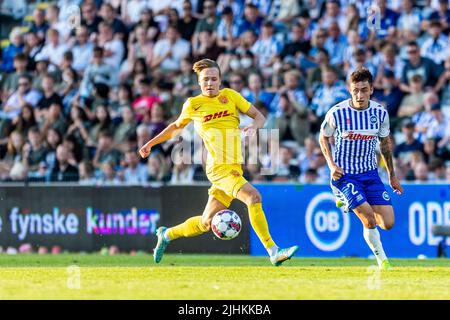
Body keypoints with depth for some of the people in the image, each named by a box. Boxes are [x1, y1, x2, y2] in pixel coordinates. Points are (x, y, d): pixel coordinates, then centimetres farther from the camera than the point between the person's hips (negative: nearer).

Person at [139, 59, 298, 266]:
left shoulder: (230, 96, 10)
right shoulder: (193, 104, 4)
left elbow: (259, 116, 12)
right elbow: (177, 126, 23)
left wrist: (254, 126, -10)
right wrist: (150, 143, 24)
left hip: (234, 167, 5)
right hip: (219, 168, -5)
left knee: (207, 223, 12)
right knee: (253, 196, -27)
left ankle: (167, 235, 37)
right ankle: (273, 252, -26)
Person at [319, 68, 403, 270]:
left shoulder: (380, 113, -3)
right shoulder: (337, 113, -13)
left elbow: (385, 143, 13)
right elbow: (323, 138, 4)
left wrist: (392, 176, 17)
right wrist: (332, 165, -10)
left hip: (370, 173, 4)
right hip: (344, 174, -4)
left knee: (388, 223, -5)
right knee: (369, 221, -20)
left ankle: (352, 203, 25)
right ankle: (382, 261, 2)